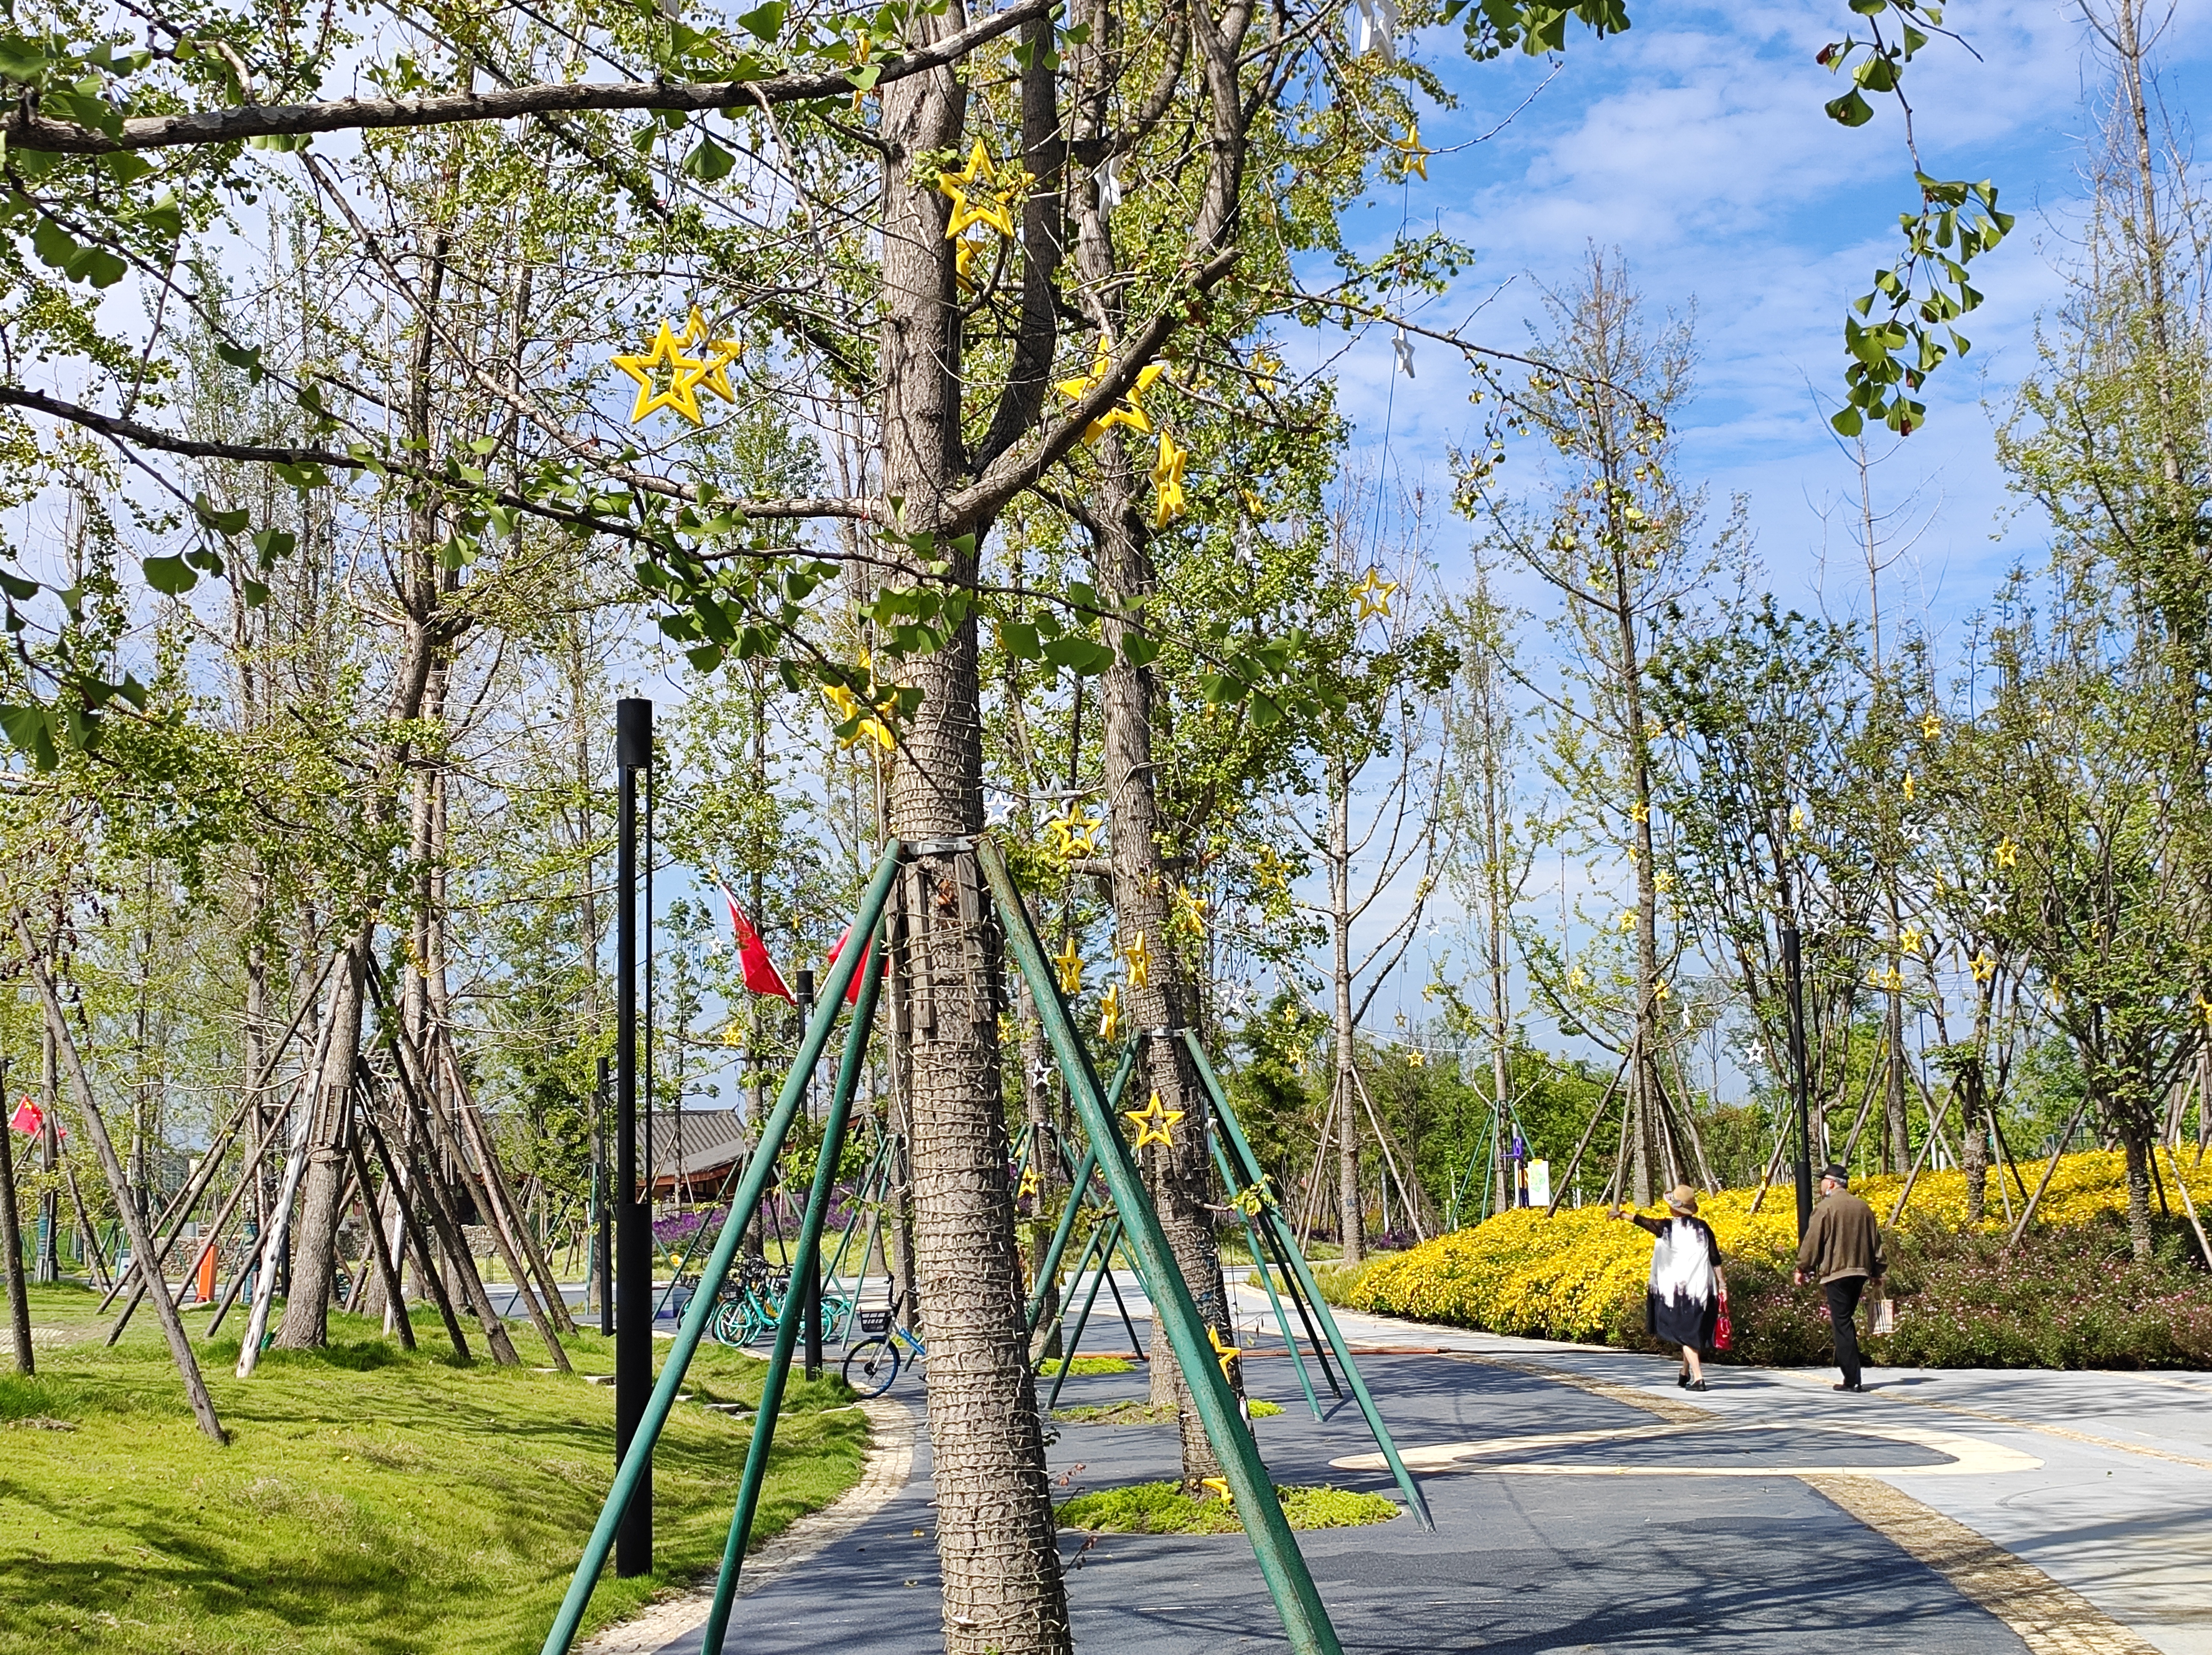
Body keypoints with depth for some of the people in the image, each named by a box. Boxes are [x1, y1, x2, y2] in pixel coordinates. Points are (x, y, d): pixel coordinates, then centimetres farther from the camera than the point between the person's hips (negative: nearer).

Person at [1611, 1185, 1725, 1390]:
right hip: (1701, 1287, 4)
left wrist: (1621, 1214, 13)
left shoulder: (1667, 1228, -9)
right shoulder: (1703, 1228, 3)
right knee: (1694, 1330, 18)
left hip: (1678, 1287, -4)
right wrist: (1722, 1284, 8)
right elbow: (1715, 1260, 3)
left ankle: (1698, 1378, -12)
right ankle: (1685, 1374, 32)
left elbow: (1642, 1221, 1)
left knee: (1685, 1333, -1)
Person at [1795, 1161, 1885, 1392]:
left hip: (1836, 1272, -7)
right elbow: (1876, 1241, 18)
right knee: (1846, 1322, 18)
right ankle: (1845, 1366, 19)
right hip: (1861, 1272, 7)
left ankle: (1852, 1380, -9)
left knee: (1842, 1325, -5)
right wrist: (1876, 1271, 25)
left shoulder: (1826, 1207, -8)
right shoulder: (1863, 1207, 12)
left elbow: (1812, 1241, -7)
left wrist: (1802, 1269, 3)